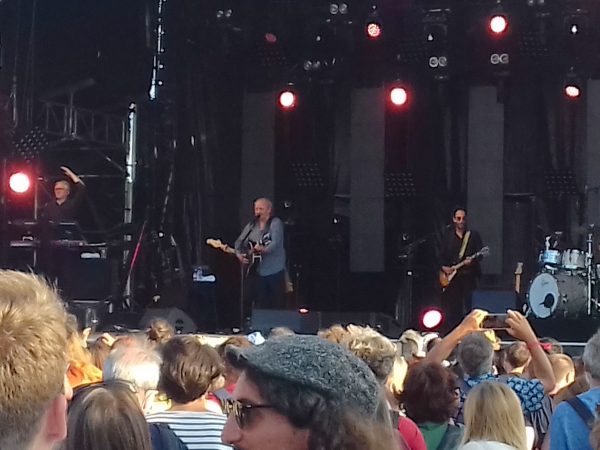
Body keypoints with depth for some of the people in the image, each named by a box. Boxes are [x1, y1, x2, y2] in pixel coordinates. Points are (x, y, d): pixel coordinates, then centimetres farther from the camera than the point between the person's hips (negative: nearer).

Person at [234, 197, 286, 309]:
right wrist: (239, 254, -8)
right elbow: (239, 241, 12)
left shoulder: (275, 223, -8)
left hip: (274, 270, -5)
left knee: (277, 305, -1)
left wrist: (264, 249, -41)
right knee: (260, 306, 7)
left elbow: (276, 243, -22)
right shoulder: (252, 225, 10)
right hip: (258, 271, 5)